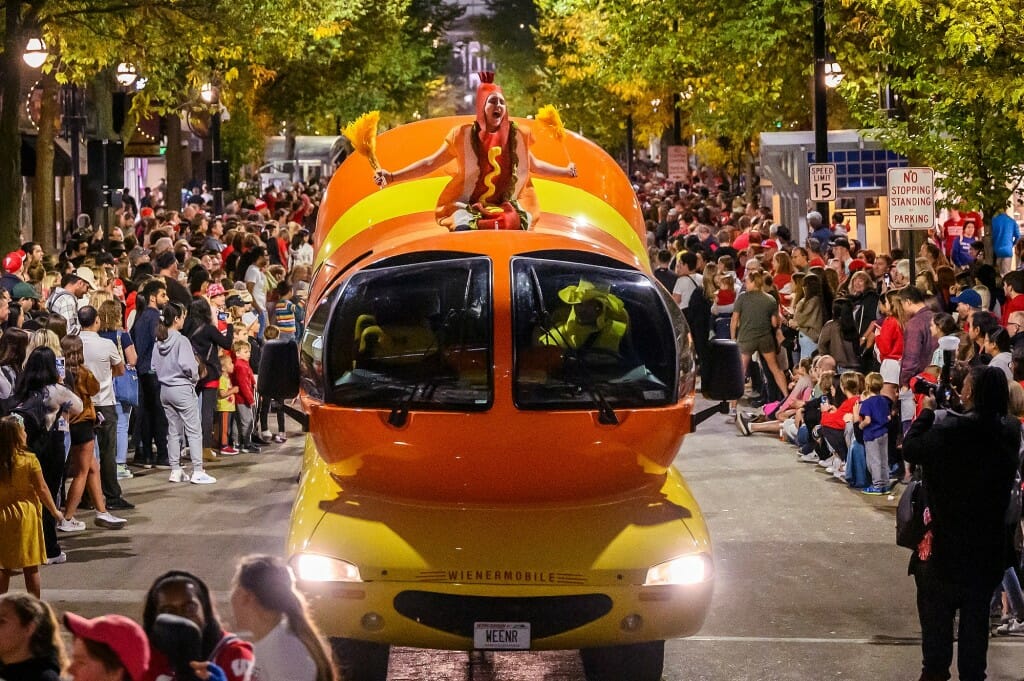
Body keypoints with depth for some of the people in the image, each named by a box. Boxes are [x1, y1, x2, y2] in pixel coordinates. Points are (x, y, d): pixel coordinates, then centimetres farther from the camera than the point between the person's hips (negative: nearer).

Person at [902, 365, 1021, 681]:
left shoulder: (951, 429, -23)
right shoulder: (1010, 431, -7)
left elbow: (911, 450, -12)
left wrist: (927, 412, -1)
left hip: (947, 539, -4)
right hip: (989, 540, 4)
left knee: (936, 608, 12)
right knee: (977, 612, 14)